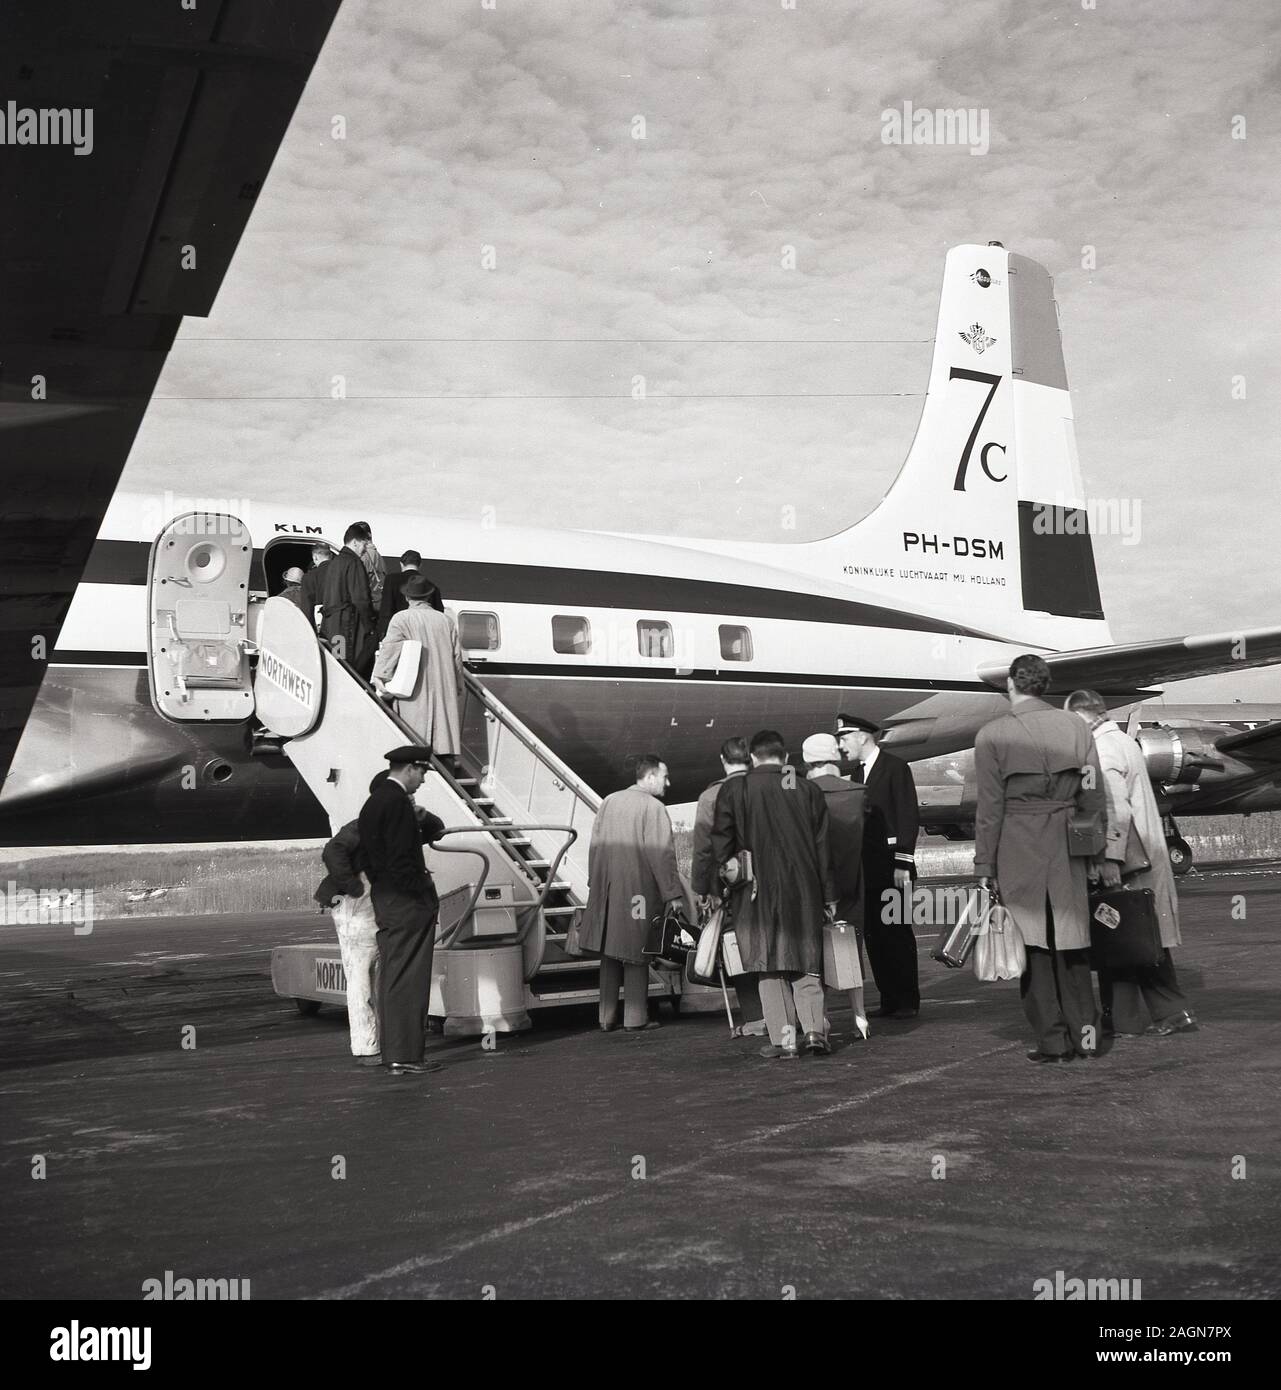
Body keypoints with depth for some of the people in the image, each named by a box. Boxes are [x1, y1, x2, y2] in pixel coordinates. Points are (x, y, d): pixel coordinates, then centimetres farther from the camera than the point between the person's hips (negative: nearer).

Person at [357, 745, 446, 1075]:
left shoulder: (373, 801, 15)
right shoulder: (398, 802, -16)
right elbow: (401, 859, -21)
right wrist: (425, 897, -15)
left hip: (383, 899, 10)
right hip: (407, 901, -10)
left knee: (391, 977, 13)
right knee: (410, 979, -5)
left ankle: (393, 1053, 19)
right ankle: (406, 1055, -3)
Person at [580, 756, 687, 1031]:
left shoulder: (608, 802, 9)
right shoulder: (653, 807, -10)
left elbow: (595, 845, 14)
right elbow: (662, 854, -13)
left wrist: (596, 883, 22)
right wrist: (673, 894, -10)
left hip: (606, 890, 6)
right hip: (637, 889, -6)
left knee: (610, 956, 11)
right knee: (635, 955, 2)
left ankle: (607, 1018, 14)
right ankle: (634, 1018, 5)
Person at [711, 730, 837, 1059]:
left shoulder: (734, 790, -1)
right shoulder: (808, 790, 5)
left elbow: (720, 841, -4)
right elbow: (822, 846, 6)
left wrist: (723, 879, 6)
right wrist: (828, 895, 11)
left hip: (758, 891, -2)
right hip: (804, 890, 2)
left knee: (770, 968, 5)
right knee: (806, 964, 11)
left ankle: (784, 1038, 2)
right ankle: (814, 1029, -2)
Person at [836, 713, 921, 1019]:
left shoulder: (895, 768, -5)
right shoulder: (858, 774, 17)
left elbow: (908, 818, -10)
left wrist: (902, 864, -15)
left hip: (891, 867, -7)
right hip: (866, 868, 7)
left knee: (897, 934, -2)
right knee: (873, 936, 7)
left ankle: (908, 1001, 6)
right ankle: (889, 1000, 13)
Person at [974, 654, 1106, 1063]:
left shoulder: (992, 735, -5)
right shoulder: (1075, 727, 4)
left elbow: (990, 808, -6)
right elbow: (1094, 798, 5)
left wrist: (984, 866, -2)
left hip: (1017, 849, -3)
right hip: (1066, 848, 3)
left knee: (1033, 948, 4)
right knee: (1071, 942, 13)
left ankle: (1053, 1040, 6)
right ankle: (1084, 1035, 16)